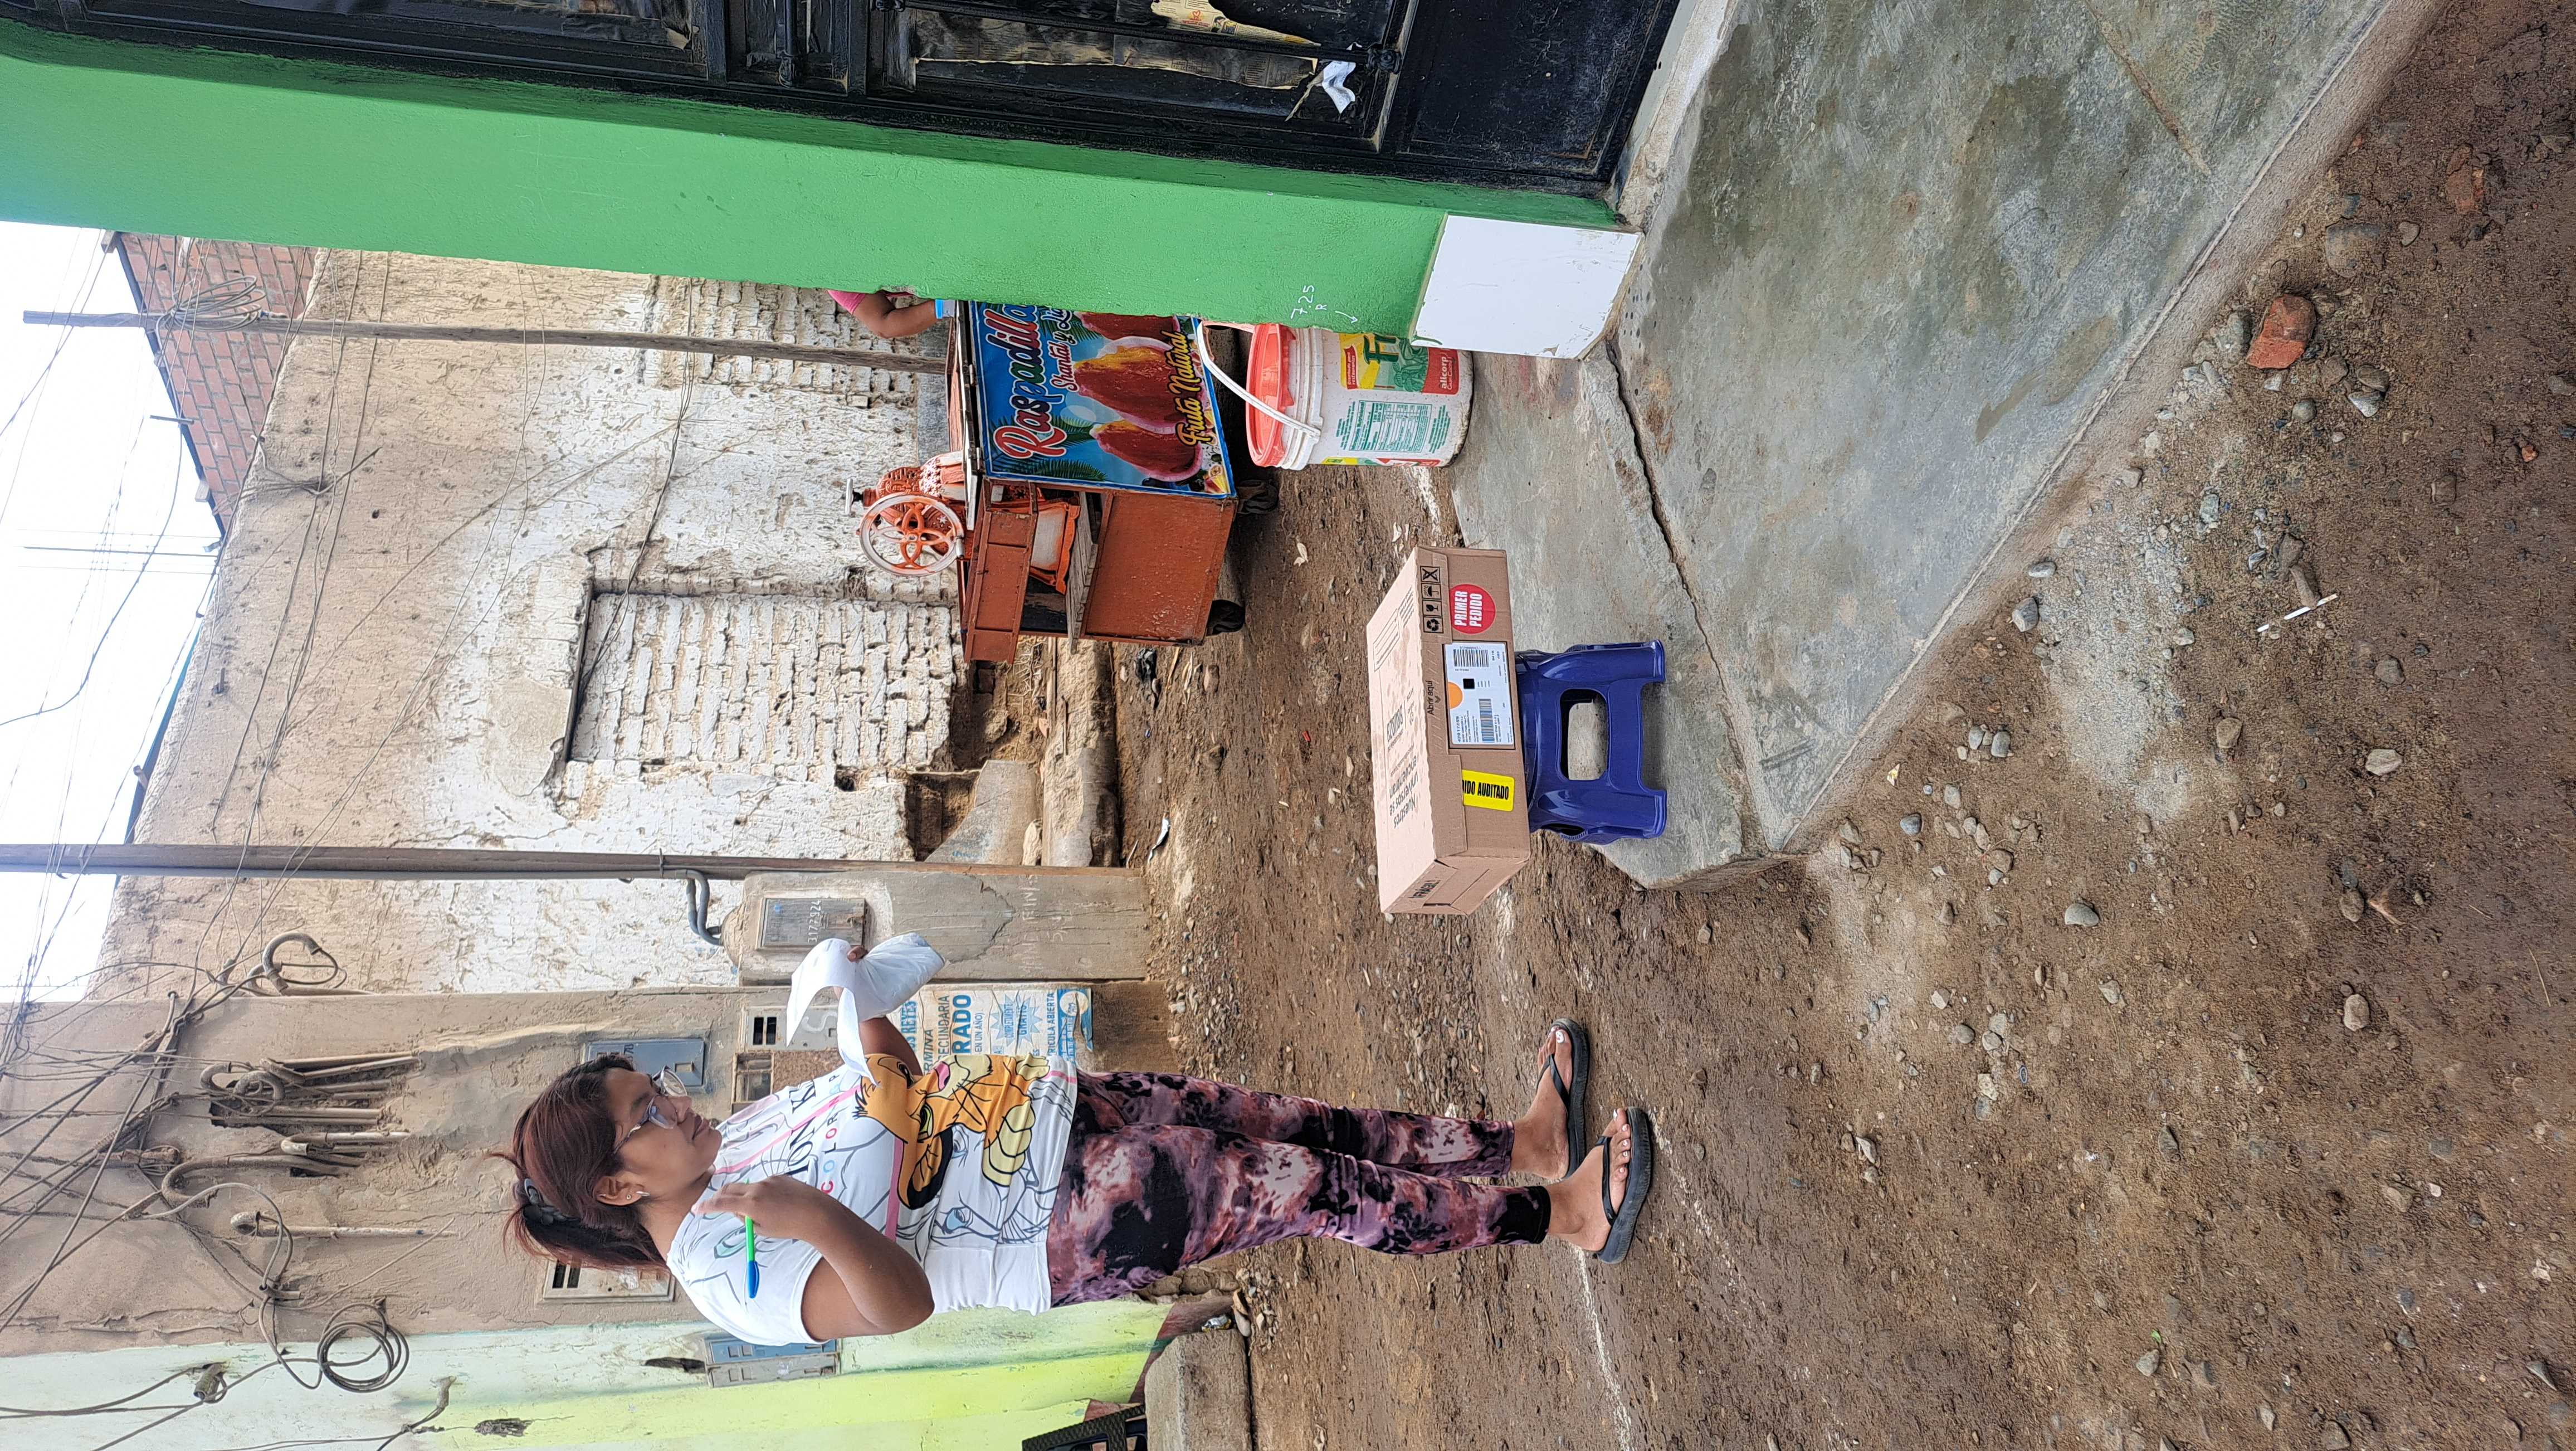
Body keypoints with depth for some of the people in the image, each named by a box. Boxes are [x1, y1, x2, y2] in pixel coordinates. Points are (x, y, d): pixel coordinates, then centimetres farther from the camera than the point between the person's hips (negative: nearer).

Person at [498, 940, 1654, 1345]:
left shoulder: (744, 1130, 11)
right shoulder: (725, 1272, -13)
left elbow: (896, 1087, 19)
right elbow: (904, 1305, -23)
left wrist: (864, 1000, 0)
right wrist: (820, 1222, -39)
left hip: (1063, 1106, 8)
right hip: (1072, 1229, -8)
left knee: (1314, 1134, -1)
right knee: (1308, 1193, -14)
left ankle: (1523, 1142, 8)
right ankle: (1557, 1218, -4)